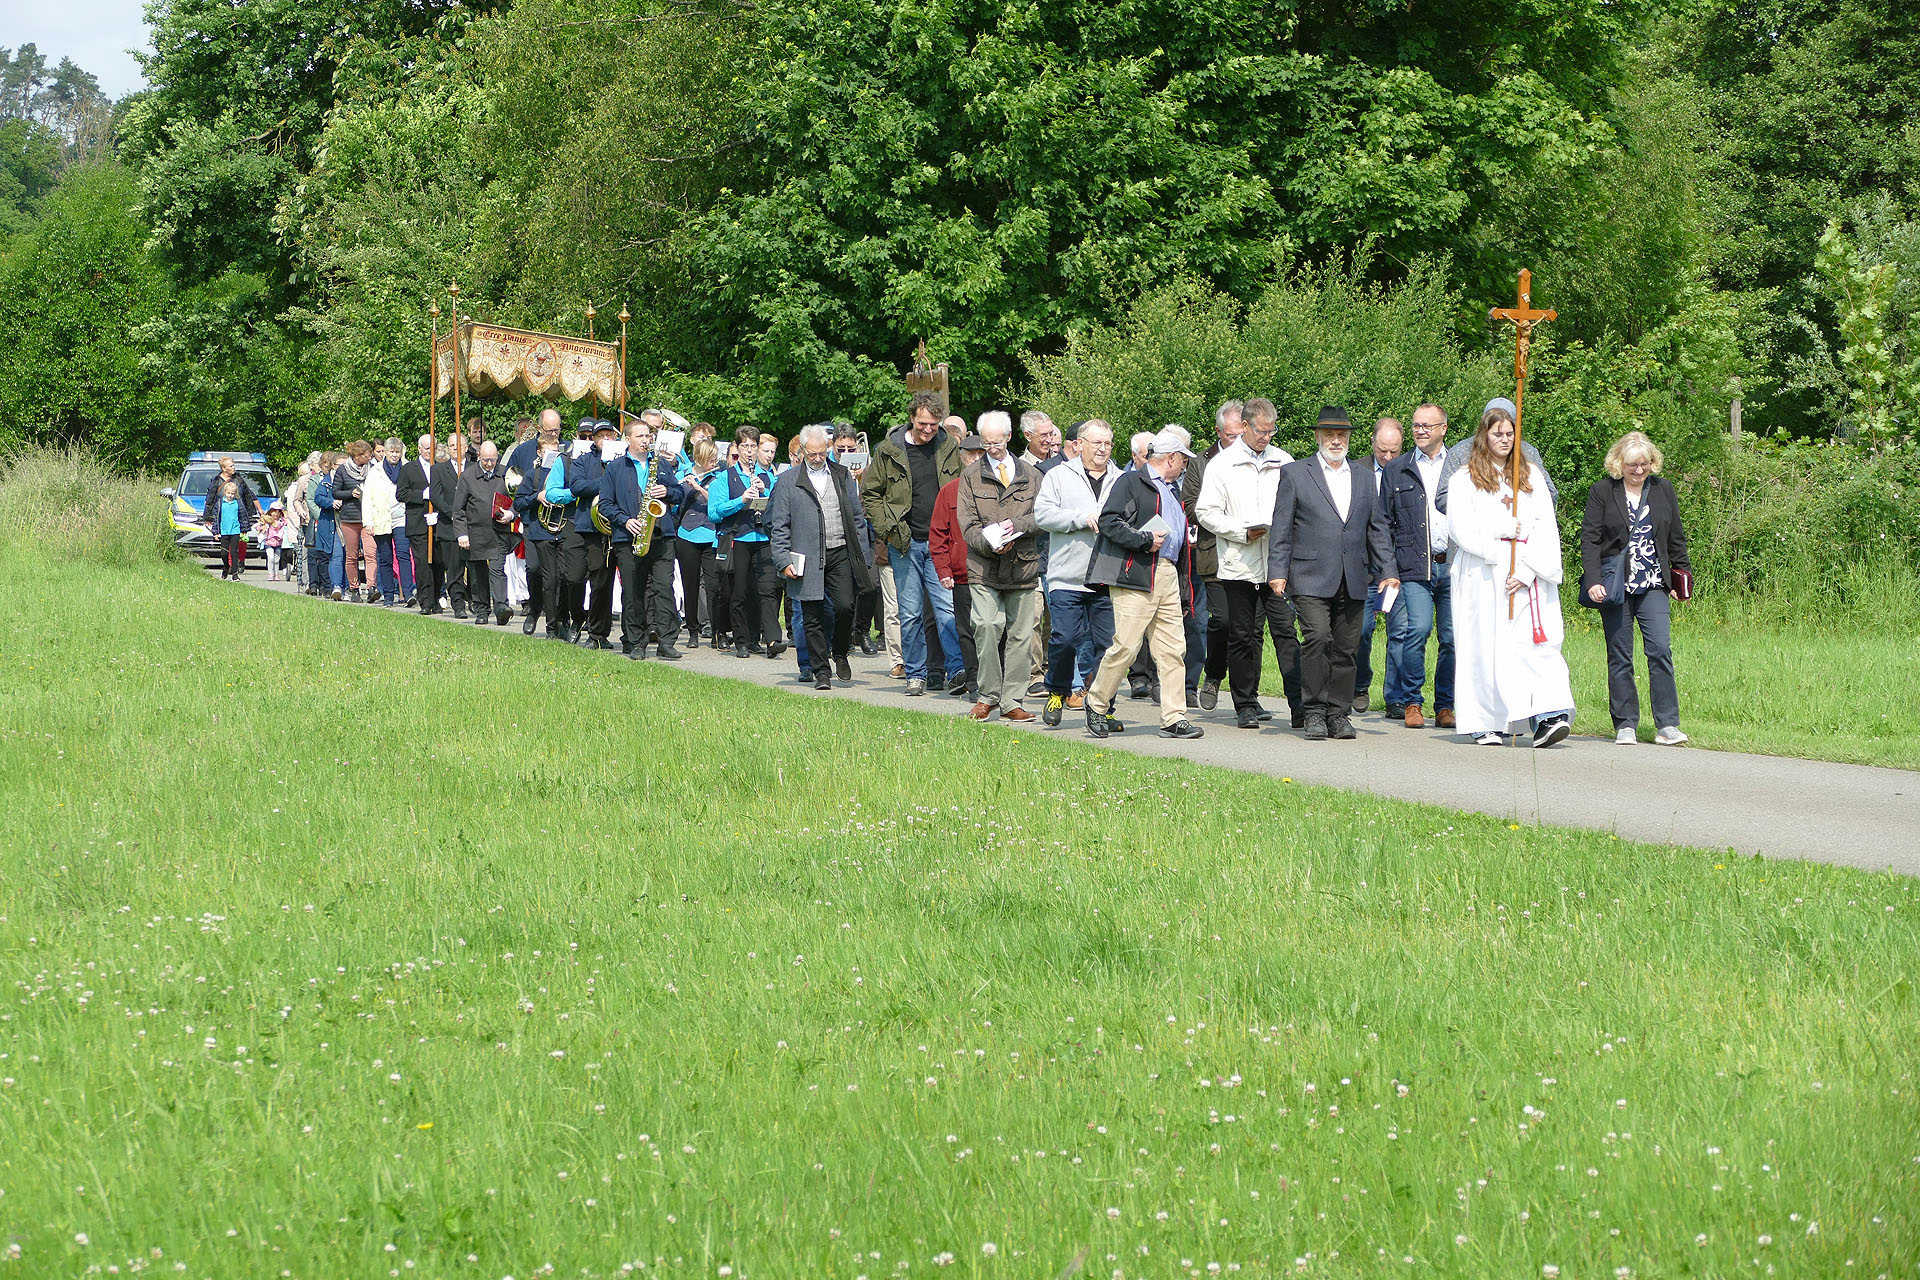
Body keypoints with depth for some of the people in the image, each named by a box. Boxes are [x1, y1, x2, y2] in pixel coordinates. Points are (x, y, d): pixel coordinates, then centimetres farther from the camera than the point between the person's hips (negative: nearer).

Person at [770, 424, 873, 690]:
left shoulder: (842, 476, 12)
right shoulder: (788, 482, 4)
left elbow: (857, 518, 15)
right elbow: (779, 526, 3)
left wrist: (861, 557, 9)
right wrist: (784, 561, -6)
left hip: (841, 553, 1)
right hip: (808, 558, -1)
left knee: (845, 607, -11)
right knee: (813, 617, 0)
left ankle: (840, 653, 15)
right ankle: (821, 671, 9)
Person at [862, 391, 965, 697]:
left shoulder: (949, 448, 4)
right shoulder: (889, 451, 0)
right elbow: (869, 495, 7)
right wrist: (888, 528, -5)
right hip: (905, 545, 0)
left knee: (947, 607, -10)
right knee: (910, 614, 4)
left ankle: (957, 670, -13)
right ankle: (915, 675, 12)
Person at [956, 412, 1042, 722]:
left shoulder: (1030, 475, 12)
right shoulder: (970, 476, 8)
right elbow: (967, 522, 1)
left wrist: (1015, 526, -13)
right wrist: (990, 544, -16)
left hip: (1022, 565, 2)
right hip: (984, 567, -2)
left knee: (1020, 634, 2)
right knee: (987, 627, -16)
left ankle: (1011, 702, 8)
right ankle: (988, 695, -3)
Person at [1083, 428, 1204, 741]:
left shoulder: (1172, 490, 26)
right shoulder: (1131, 482, -1)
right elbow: (1108, 521, -13)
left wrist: (1184, 594, 26)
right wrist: (1145, 540, -15)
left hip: (1167, 576, 8)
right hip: (1136, 576, -8)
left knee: (1173, 649, 1)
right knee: (1125, 645, -10)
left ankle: (1174, 718, 1)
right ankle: (1096, 705, 8)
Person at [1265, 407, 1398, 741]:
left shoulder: (1365, 477, 16)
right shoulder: (1295, 474, 6)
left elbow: (1377, 528, 18)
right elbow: (1281, 528, 2)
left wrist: (1387, 571, 8)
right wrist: (1277, 571, -6)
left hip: (1353, 581, 4)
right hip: (1311, 577, -4)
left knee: (1346, 648, 3)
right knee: (1317, 638, -16)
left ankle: (1339, 713, 11)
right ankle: (1314, 713, -10)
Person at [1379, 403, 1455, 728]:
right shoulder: (1396, 470, 12)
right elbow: (1385, 523, 12)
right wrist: (1388, 566, 2)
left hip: (1455, 564, 1)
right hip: (1415, 566, -1)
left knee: (1452, 638, 0)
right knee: (1418, 629, -15)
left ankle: (1445, 705, 11)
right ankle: (1411, 702, -2)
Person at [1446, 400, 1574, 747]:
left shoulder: (1531, 475, 14)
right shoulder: (1465, 479, 8)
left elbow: (1545, 527, 5)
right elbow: (1461, 527, -4)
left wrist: (1527, 570, -9)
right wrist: (1505, 529, -9)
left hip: (1528, 573, 1)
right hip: (1483, 573, -1)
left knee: (1536, 640, -12)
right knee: (1485, 644, -4)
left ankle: (1549, 714, -25)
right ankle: (1484, 724, 3)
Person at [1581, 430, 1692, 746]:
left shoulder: (1663, 491, 10)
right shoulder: (1602, 492, 0)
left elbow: (1676, 539, 18)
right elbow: (1590, 539, -3)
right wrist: (1593, 580, -13)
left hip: (1653, 586, 1)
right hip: (1615, 586, -1)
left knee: (1660, 649, -11)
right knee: (1619, 656, 1)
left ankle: (1667, 725, -9)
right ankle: (1625, 725, 9)